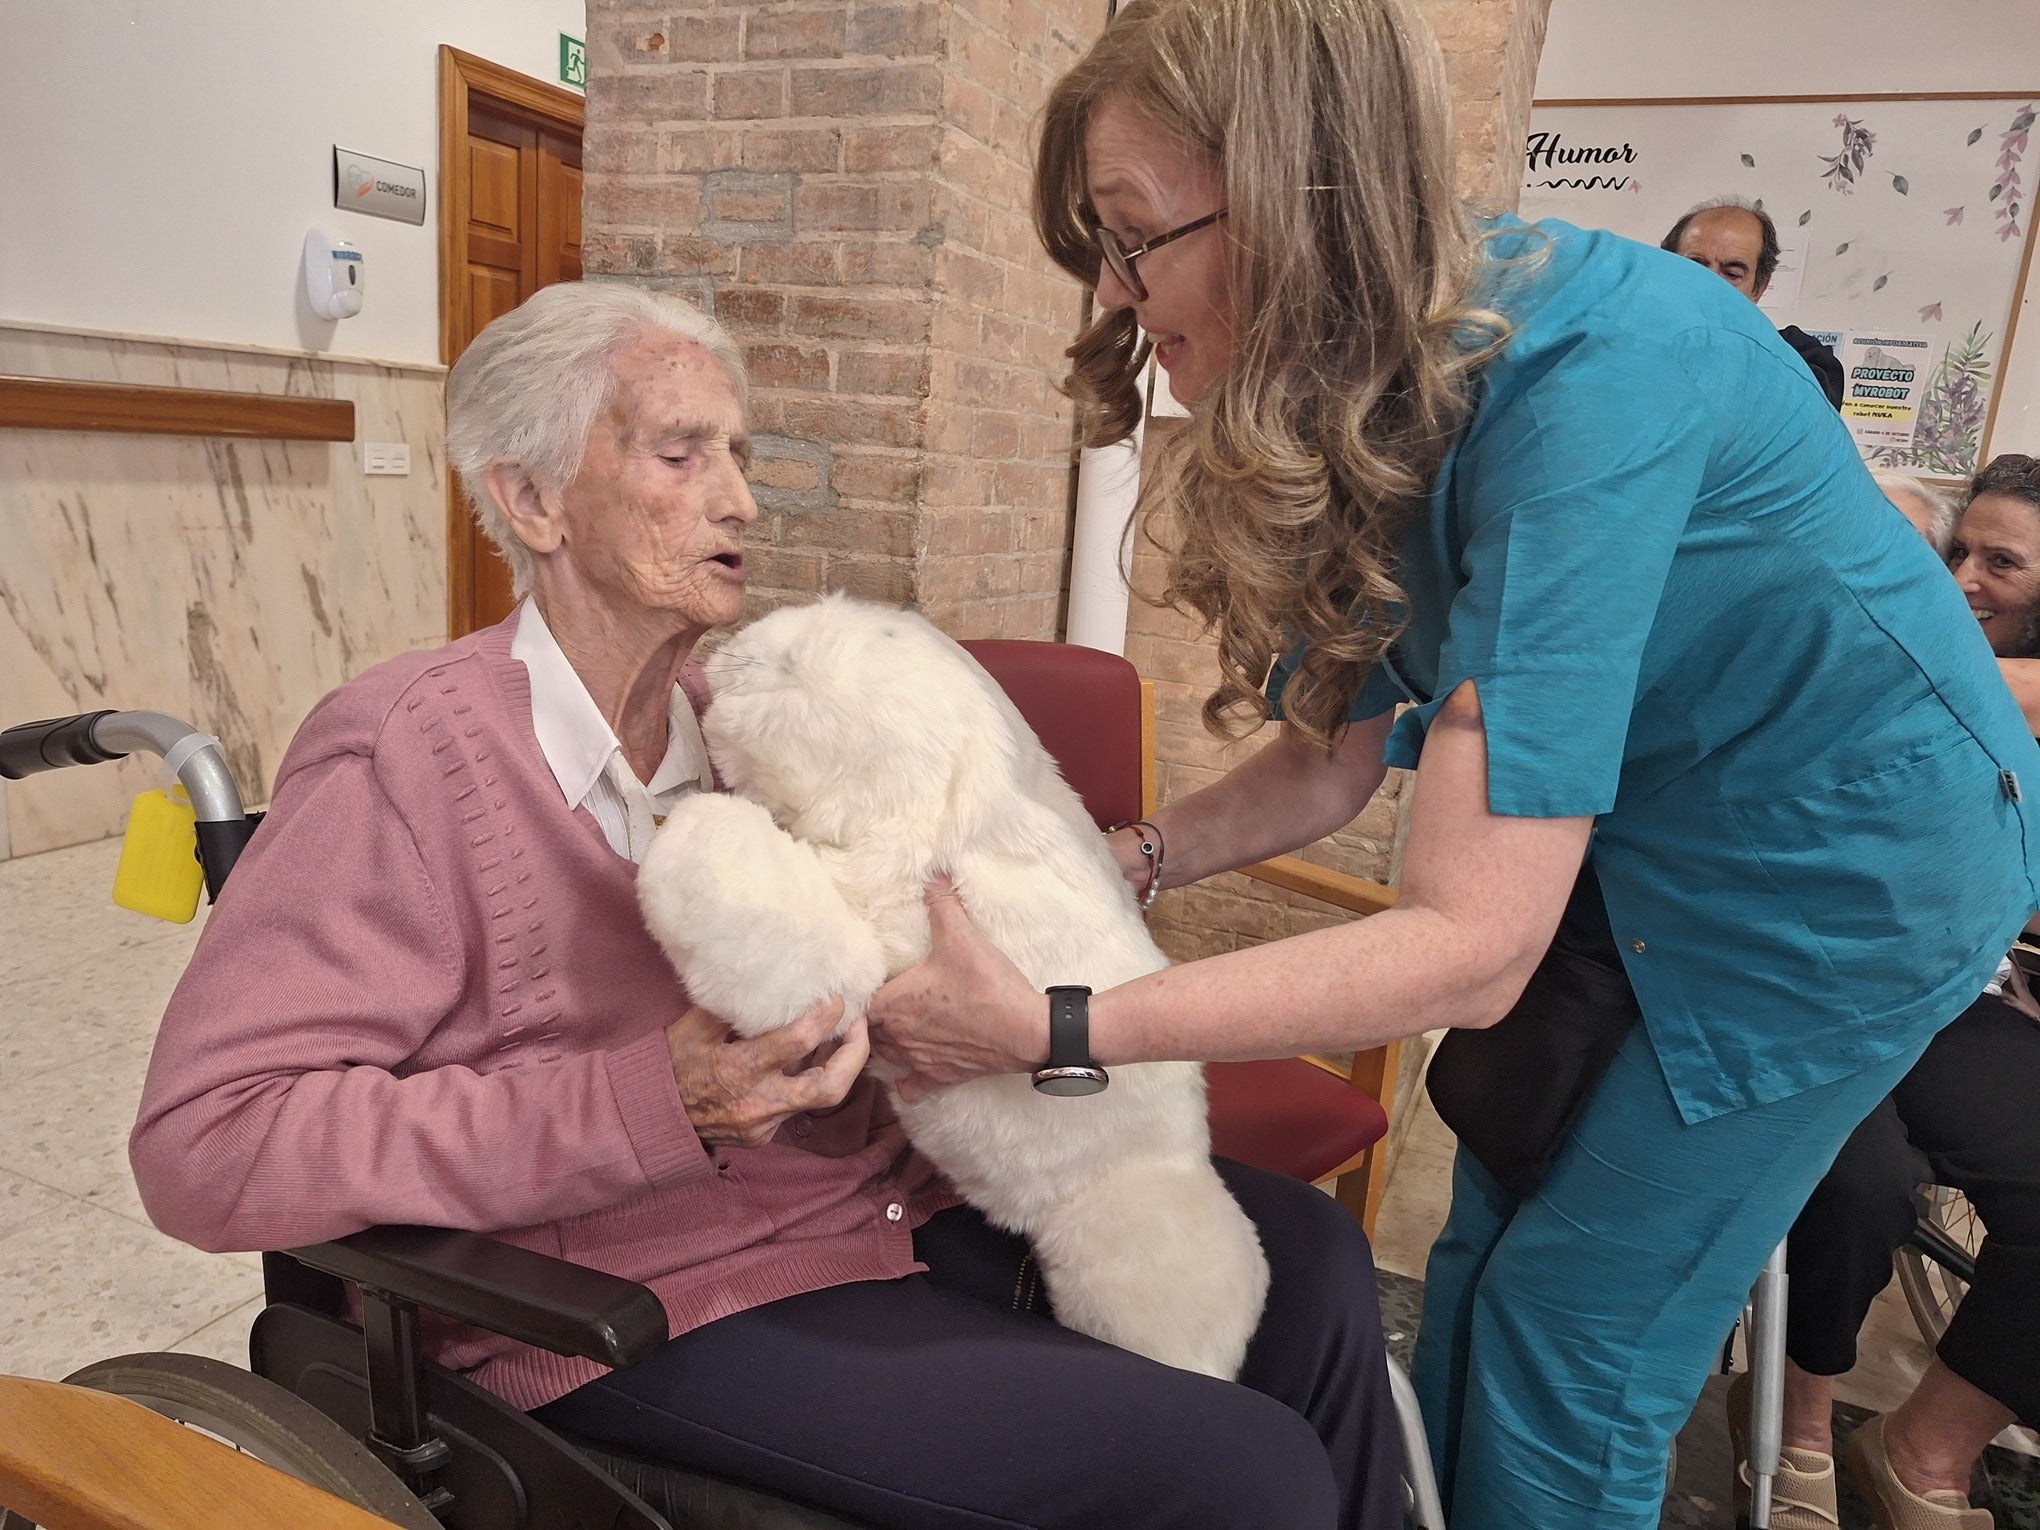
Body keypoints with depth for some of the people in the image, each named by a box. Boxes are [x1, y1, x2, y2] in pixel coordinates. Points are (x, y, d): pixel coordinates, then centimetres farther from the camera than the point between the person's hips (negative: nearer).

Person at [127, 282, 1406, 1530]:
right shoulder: (403, 756, -14)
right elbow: (203, 1143, -18)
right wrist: (650, 1108, -26)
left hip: (894, 1190, 7)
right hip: (669, 1299, -7)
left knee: (1309, 1258, 5)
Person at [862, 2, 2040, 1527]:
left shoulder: (1590, 370, -34)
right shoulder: (1353, 400, -9)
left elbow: (1471, 947, -36)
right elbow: (1338, 756, -4)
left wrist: (1044, 1031, -35)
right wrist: (1119, 859, -17)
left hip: (1846, 863, -6)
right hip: (1637, 846, 7)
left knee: (1570, 1330, 2)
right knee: (1483, 1259, 11)